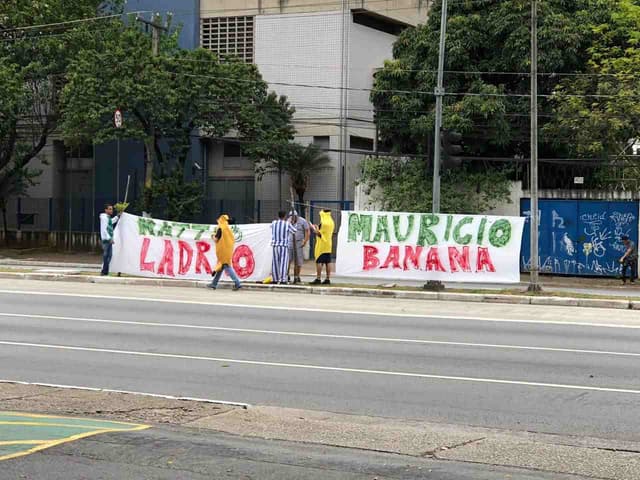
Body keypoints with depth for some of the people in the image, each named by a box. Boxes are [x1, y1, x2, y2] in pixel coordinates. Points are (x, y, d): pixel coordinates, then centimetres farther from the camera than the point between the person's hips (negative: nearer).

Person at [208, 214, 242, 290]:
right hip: (229, 250, 8)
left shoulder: (220, 229, -10)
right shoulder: (228, 229, 13)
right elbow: (233, 240, 17)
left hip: (223, 250, -8)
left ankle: (237, 283, -18)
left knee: (227, 267, -10)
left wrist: (213, 236, 11)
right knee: (220, 267, 14)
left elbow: (216, 239, -13)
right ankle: (214, 284, 20)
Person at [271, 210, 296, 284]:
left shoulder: (274, 223, 2)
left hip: (275, 245, 4)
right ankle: (282, 280, -8)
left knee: (275, 263, 10)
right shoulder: (287, 224, -7)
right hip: (284, 246, -4)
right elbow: (294, 231, 5)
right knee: (283, 263, -3)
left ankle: (275, 279, 14)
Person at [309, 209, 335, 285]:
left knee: (319, 261, -5)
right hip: (328, 245, 8)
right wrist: (317, 228, 23)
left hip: (322, 245, -8)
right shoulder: (331, 222, 11)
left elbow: (318, 233, -16)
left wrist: (314, 228, 0)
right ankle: (328, 279, 8)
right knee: (328, 262, 7)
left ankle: (318, 279, -8)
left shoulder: (323, 223, -15)